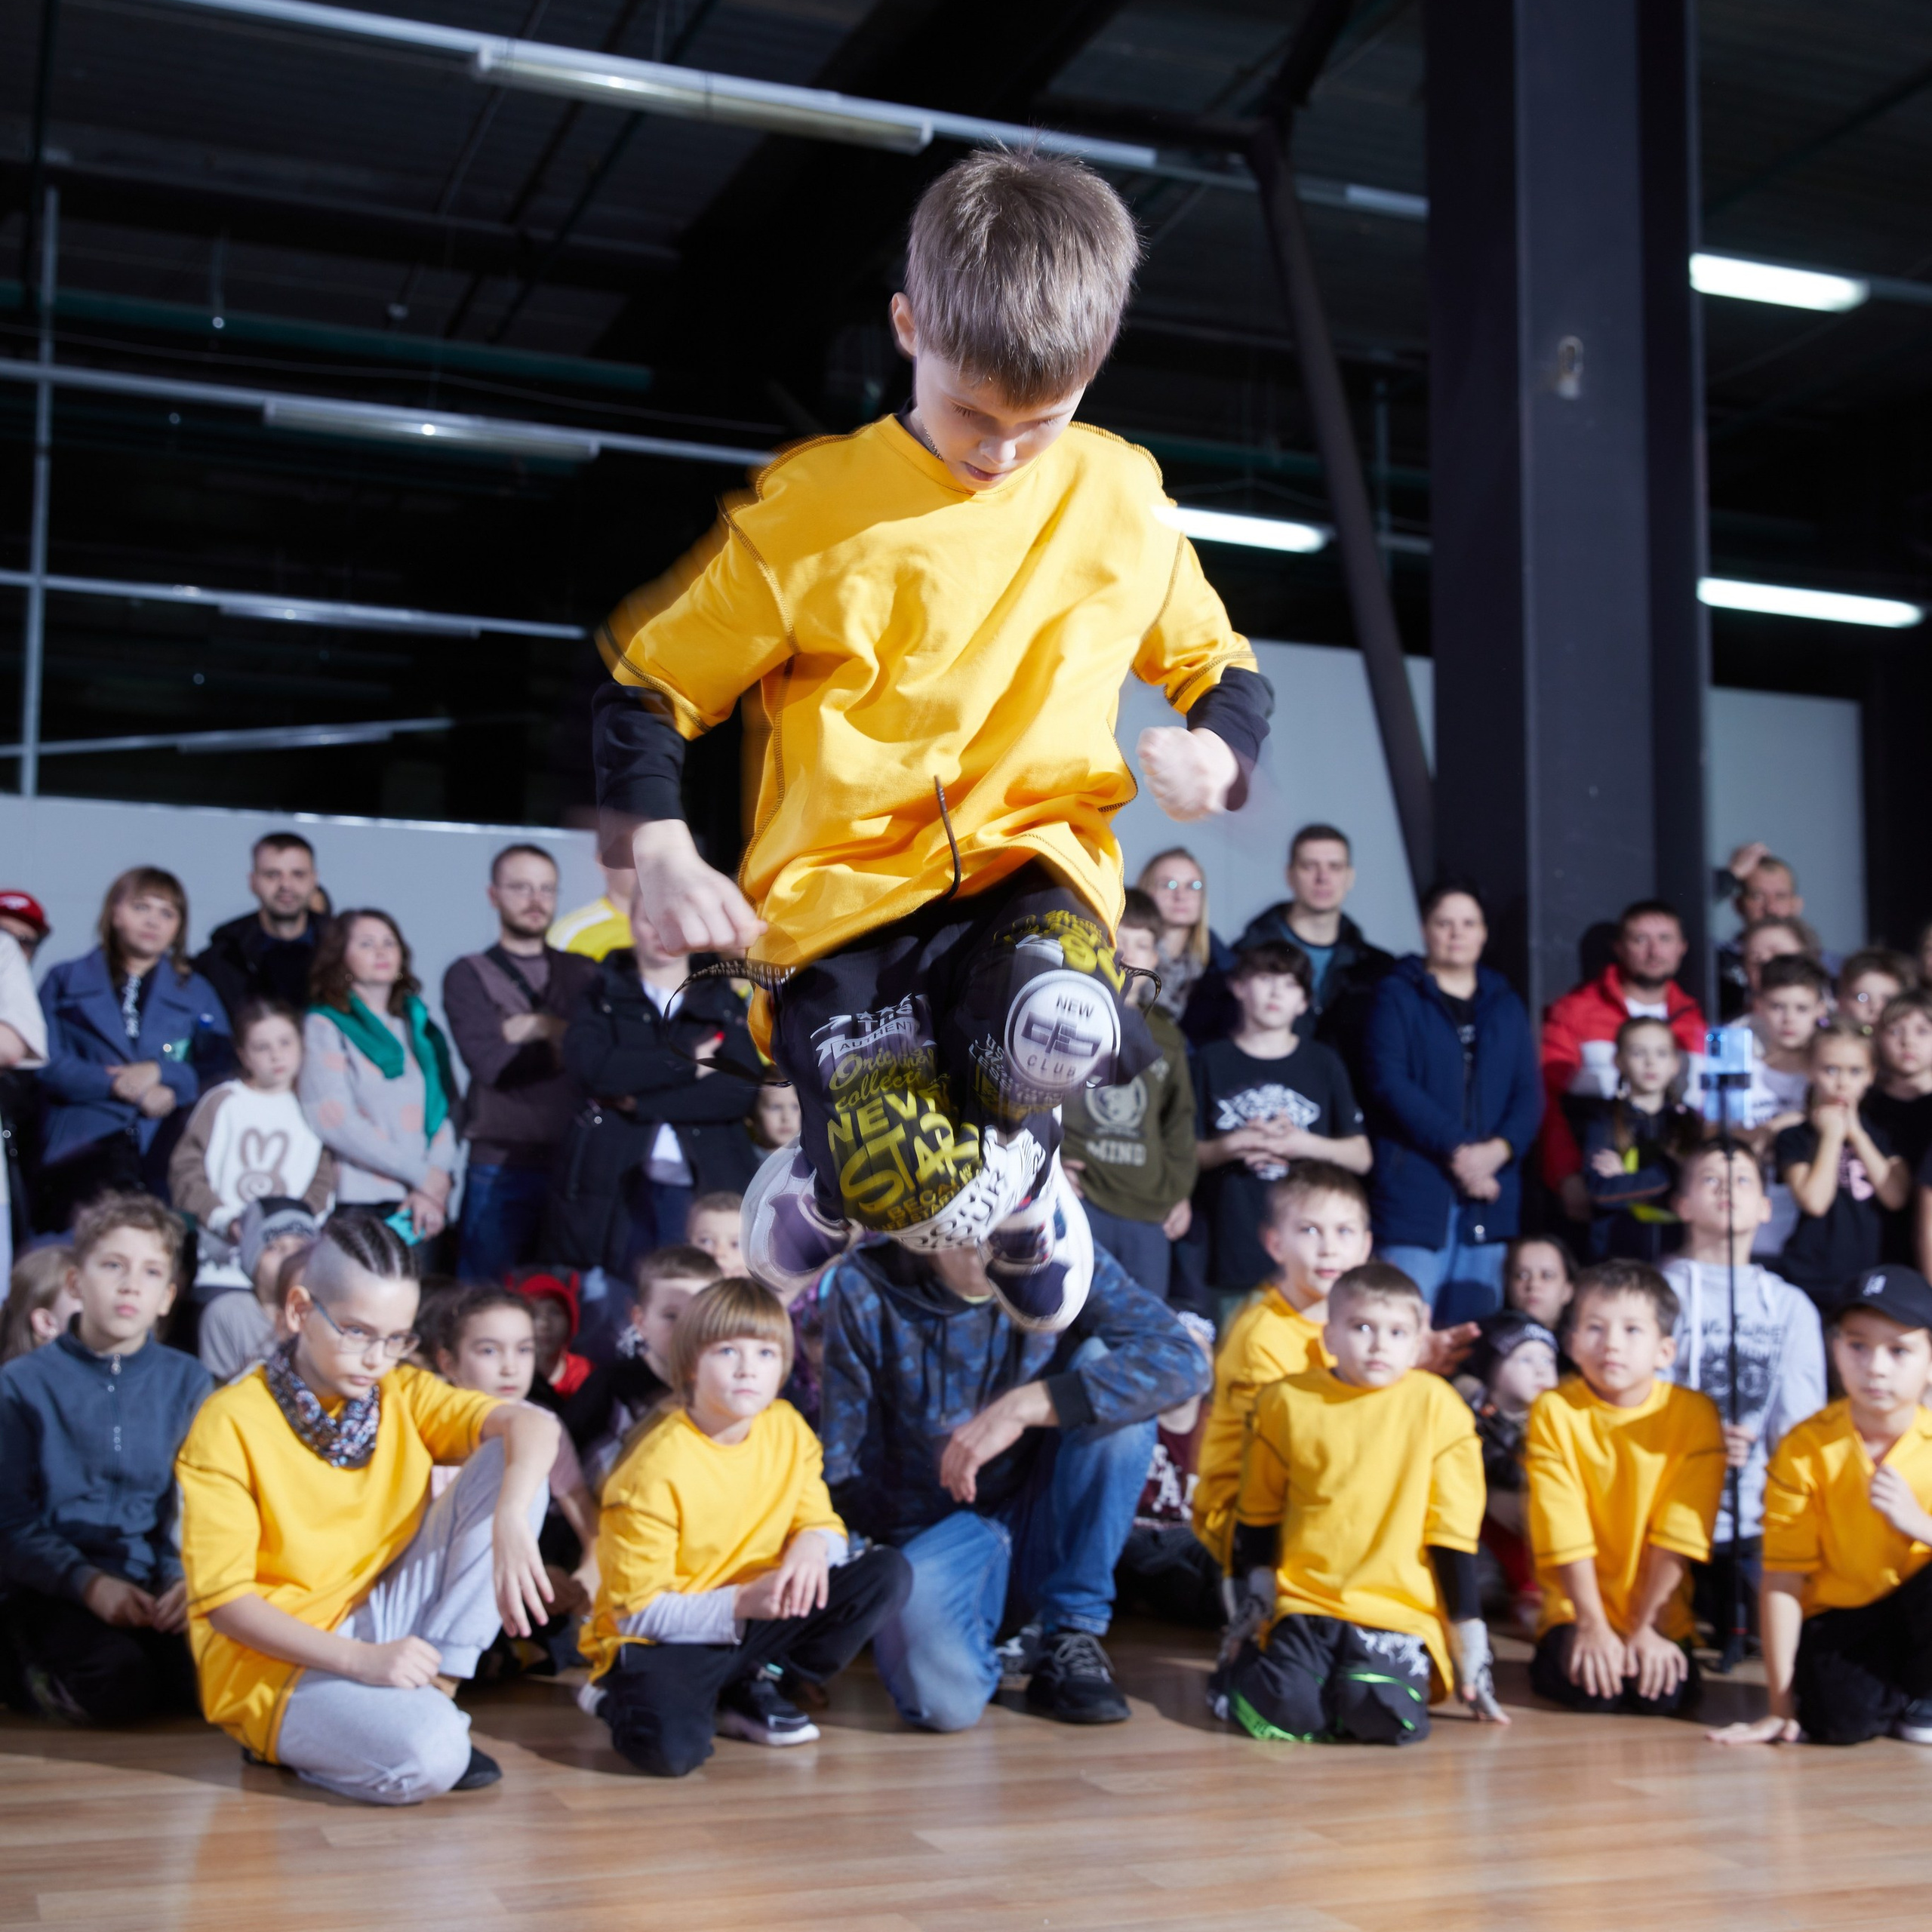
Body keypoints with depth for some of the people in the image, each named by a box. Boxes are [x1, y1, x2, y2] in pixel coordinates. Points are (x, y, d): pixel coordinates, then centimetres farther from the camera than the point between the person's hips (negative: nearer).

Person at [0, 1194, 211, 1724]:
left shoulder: (187, 1381, 9)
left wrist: (188, 1577, -17)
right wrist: (87, 1582, -17)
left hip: (158, 1585, 2)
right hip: (58, 1590, -2)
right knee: (122, 1685, -30)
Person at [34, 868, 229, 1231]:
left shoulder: (197, 992, 22)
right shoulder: (65, 982, 19)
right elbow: (48, 1066, 4)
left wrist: (162, 1073, -7)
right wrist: (118, 1085, -7)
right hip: (85, 1145, -1)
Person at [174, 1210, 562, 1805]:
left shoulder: (404, 1395, 2)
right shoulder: (230, 1424, -13)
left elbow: (532, 1424, -11)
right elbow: (221, 1598, -16)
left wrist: (511, 1521, -32)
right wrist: (360, 1660, -25)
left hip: (384, 1625, 7)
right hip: (277, 1662, -7)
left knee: (511, 1464, -9)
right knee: (428, 1757, -36)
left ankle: (430, 1692, -7)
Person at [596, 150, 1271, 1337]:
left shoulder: (1121, 501, 7)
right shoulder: (815, 508, -2)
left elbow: (1224, 668, 20)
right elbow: (651, 691, 4)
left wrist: (1214, 757, -4)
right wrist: (663, 858, -12)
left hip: (1034, 860, 2)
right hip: (845, 886, -2)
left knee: (1058, 1028, -35)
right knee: (906, 1184, -26)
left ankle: (1013, 1174, 5)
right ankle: (830, 1186, 17)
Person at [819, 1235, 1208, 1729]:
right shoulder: (863, 1289, -9)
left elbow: (1183, 1360, -25)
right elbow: (840, 1466, -2)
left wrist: (1022, 1407, -32)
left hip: (1050, 1533, 2)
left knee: (1104, 1363, -23)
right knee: (942, 1697, -35)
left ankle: (1069, 1639, -12)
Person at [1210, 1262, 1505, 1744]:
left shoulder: (1437, 1406, 0)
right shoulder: (1287, 1401, 4)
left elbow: (1453, 1527, 3)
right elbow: (1257, 1512, 16)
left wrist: (1470, 1636, 2)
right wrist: (1259, 1592, 6)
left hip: (1400, 1609, -1)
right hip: (1305, 1601, 1)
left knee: (1383, 1717, -28)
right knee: (1285, 1710, -24)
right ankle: (1250, 1664, 10)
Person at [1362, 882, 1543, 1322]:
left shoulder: (1506, 1006, 18)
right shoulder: (1397, 996, 3)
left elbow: (1529, 1093, 10)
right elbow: (1389, 1082, -8)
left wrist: (1499, 1149, -10)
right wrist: (1455, 1149, -15)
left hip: (1491, 1194, 4)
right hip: (1414, 1187, -4)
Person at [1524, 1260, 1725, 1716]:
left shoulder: (1694, 1414, -7)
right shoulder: (1554, 1412, -8)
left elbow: (1679, 1533, -10)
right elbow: (1566, 1532, -12)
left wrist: (1644, 1626, -13)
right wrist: (1592, 1625, -16)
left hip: (1659, 1613, 1)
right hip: (1576, 1609, -1)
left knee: (1663, 1694, -22)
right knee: (1587, 1690, -24)